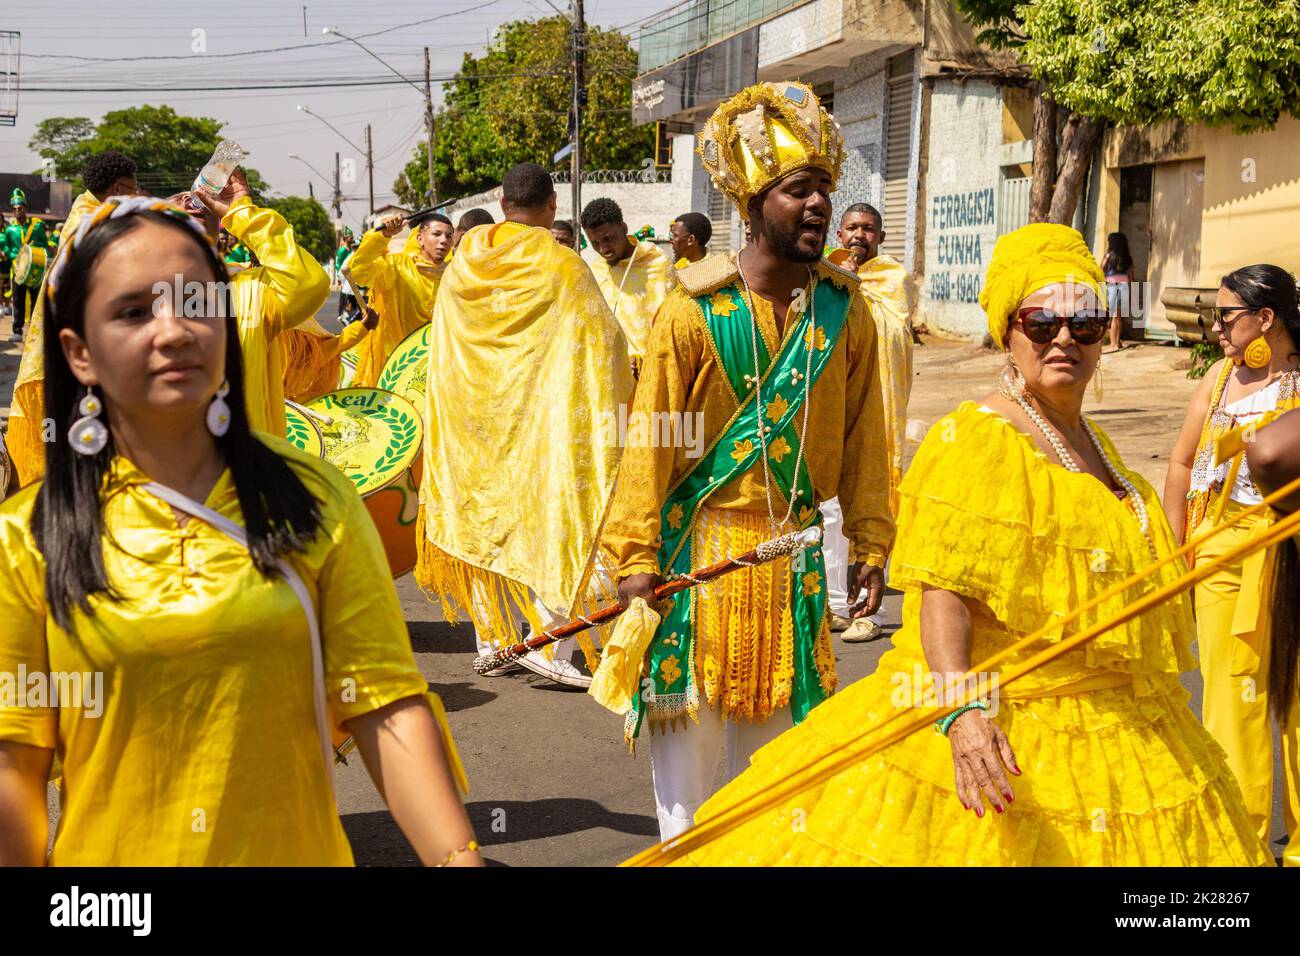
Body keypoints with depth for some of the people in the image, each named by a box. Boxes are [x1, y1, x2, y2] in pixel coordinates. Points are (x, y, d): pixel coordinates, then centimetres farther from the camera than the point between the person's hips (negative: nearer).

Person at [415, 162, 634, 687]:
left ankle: (492, 640, 20)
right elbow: (602, 339, -10)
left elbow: (443, 348, 11)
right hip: (539, 418, -5)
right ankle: (549, 644, -5)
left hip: (473, 421, 5)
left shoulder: (462, 262, 3)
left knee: (486, 524, 14)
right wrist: (618, 392, 3)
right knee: (550, 522, 1)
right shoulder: (561, 264, -12)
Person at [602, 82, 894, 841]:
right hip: (702, 540, -3)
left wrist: (871, 544, 4)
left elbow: (863, 439, 4)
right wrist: (636, 553, -13)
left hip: (793, 546, 3)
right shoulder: (695, 309, -12)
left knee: (776, 711, 14)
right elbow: (651, 436, -11)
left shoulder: (845, 310, -1)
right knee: (691, 717, 5)